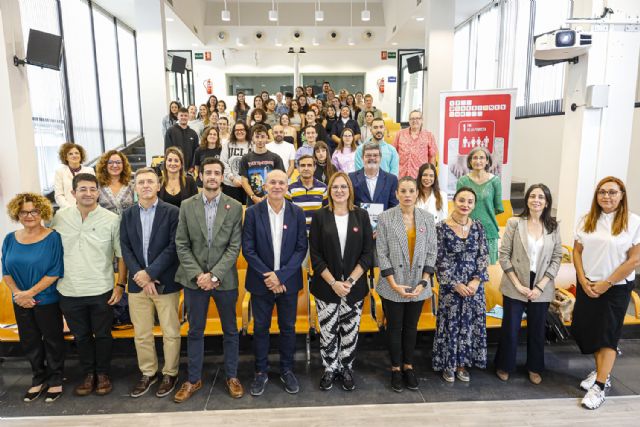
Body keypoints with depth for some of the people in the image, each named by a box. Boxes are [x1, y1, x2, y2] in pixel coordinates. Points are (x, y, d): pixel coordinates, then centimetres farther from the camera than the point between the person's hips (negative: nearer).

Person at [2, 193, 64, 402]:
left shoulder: (53, 238, -12)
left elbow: (55, 272, -15)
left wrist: (30, 293, -18)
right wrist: (18, 293, -10)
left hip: (47, 301, -4)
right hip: (20, 303, 5)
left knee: (52, 340, 9)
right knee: (29, 342, 16)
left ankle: (55, 380, 26)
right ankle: (39, 379, 34)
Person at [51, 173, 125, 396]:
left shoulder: (112, 219, -8)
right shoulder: (59, 217, 0)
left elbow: (121, 255, -4)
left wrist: (120, 285, -7)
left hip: (101, 291, -2)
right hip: (70, 292, 2)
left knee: (102, 335, 12)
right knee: (81, 336, 17)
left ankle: (103, 374, 31)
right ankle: (88, 374, 35)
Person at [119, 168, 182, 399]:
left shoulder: (172, 212, -5)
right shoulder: (128, 214, 8)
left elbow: (173, 247, -11)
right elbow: (125, 248, 3)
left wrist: (150, 273, -15)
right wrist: (140, 275, -10)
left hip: (165, 283, -3)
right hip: (137, 283, 4)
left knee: (171, 333, 6)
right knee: (141, 334, 13)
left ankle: (170, 374, 24)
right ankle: (148, 373, 30)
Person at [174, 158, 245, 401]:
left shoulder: (234, 207, -3)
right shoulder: (187, 206, 1)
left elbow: (234, 247, -6)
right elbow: (181, 245, -1)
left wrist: (214, 275, -14)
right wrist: (198, 275, -11)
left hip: (224, 279, -1)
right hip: (194, 278, 1)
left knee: (230, 330, 12)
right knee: (195, 332, 12)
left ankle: (231, 376, 29)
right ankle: (193, 379, 29)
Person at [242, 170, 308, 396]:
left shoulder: (297, 213, -2)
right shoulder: (253, 212, -5)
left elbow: (301, 248, -5)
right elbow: (248, 249, -6)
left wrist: (281, 275, -14)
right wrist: (267, 275, -14)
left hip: (288, 282, 1)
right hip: (261, 281, -1)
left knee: (288, 327, 12)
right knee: (260, 328, 11)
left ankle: (287, 370, 30)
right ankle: (261, 372, 28)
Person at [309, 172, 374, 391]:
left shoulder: (361, 215, 1)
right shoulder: (320, 216, -2)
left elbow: (368, 253, -1)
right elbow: (315, 255, -4)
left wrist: (350, 281, -11)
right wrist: (333, 283, -12)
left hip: (355, 286, 1)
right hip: (326, 286, -1)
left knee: (350, 330, 11)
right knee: (328, 331, 7)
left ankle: (346, 368, 32)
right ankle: (330, 369, 29)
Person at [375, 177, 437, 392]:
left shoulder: (427, 218, 1)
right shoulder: (385, 218, -7)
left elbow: (431, 252, 3)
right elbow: (381, 253, -8)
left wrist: (424, 282, -7)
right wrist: (394, 285, -13)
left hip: (418, 285, 2)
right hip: (393, 286, -2)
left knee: (411, 327, 16)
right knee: (394, 327, 11)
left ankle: (408, 366, 33)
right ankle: (396, 369, 28)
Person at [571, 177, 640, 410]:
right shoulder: (587, 220, 2)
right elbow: (577, 251, 4)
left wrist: (606, 284, -13)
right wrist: (583, 280, -6)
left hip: (616, 287, -4)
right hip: (587, 285, 4)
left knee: (607, 334, 2)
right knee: (587, 329, 11)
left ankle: (600, 387, 10)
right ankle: (601, 371, 33)